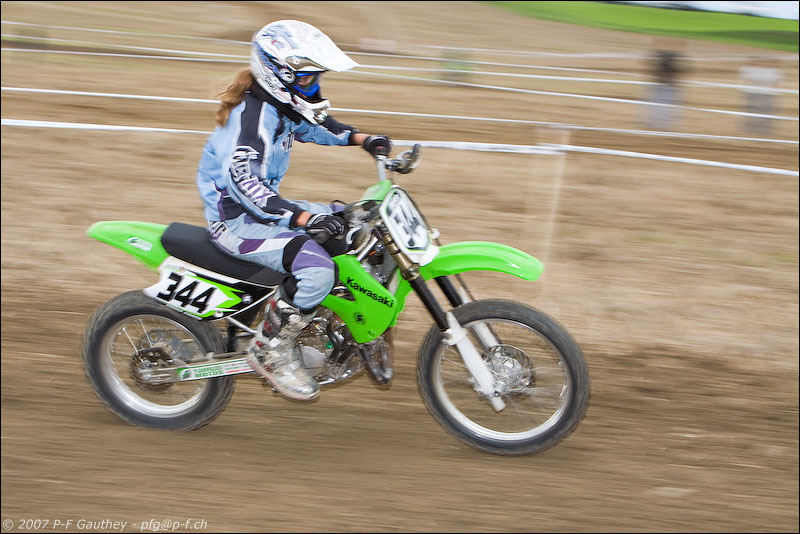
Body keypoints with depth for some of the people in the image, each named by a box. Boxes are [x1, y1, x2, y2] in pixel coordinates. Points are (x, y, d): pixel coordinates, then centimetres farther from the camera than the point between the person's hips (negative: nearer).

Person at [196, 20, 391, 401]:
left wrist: (362, 138, 12)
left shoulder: (280, 106, 6)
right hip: (236, 220, -10)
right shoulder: (253, 115, -23)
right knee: (315, 269, -32)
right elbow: (243, 182, -36)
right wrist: (303, 217, -42)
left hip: (263, 208, 10)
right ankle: (270, 352, -13)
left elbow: (313, 126, 28)